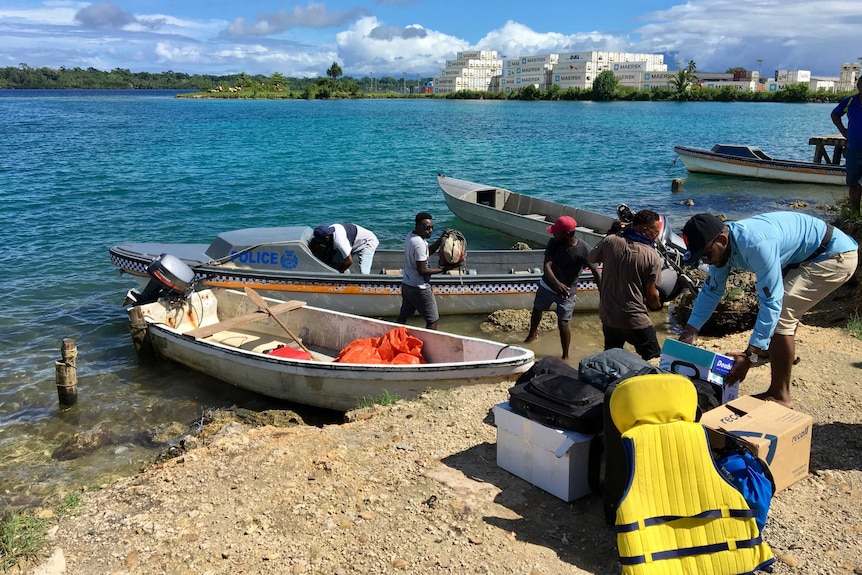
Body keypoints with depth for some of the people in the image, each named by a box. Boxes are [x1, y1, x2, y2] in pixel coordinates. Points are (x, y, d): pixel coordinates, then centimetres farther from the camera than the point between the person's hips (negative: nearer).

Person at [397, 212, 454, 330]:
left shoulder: (411, 236, 4)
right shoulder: (419, 244, -26)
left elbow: (429, 251, 15)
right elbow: (422, 270, -25)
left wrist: (440, 239, 0)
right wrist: (442, 269, -15)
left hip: (406, 284, 9)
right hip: (419, 288, -9)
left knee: (403, 315, 20)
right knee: (433, 320, 2)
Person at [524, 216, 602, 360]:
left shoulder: (584, 249, -24)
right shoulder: (553, 243, -17)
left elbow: (596, 272, -21)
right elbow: (547, 266, -26)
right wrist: (557, 283, -45)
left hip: (567, 292, -4)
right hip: (547, 286, 4)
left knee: (562, 323, -10)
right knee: (536, 311, 24)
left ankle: (565, 356, 8)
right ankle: (533, 334, 54)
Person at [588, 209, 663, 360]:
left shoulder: (610, 241, -8)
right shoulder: (653, 256, -15)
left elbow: (591, 259, 11)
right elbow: (651, 294, -8)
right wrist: (658, 305, 13)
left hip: (608, 315, 5)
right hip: (635, 320, -4)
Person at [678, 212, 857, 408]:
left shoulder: (755, 244, -36)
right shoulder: (722, 246, -8)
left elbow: (771, 302, -34)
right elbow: (710, 291, 5)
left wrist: (751, 356, -33)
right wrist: (689, 333, 1)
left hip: (836, 257, -9)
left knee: (780, 316, -16)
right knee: (779, 313, 13)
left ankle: (780, 396, -6)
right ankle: (776, 390, 26)